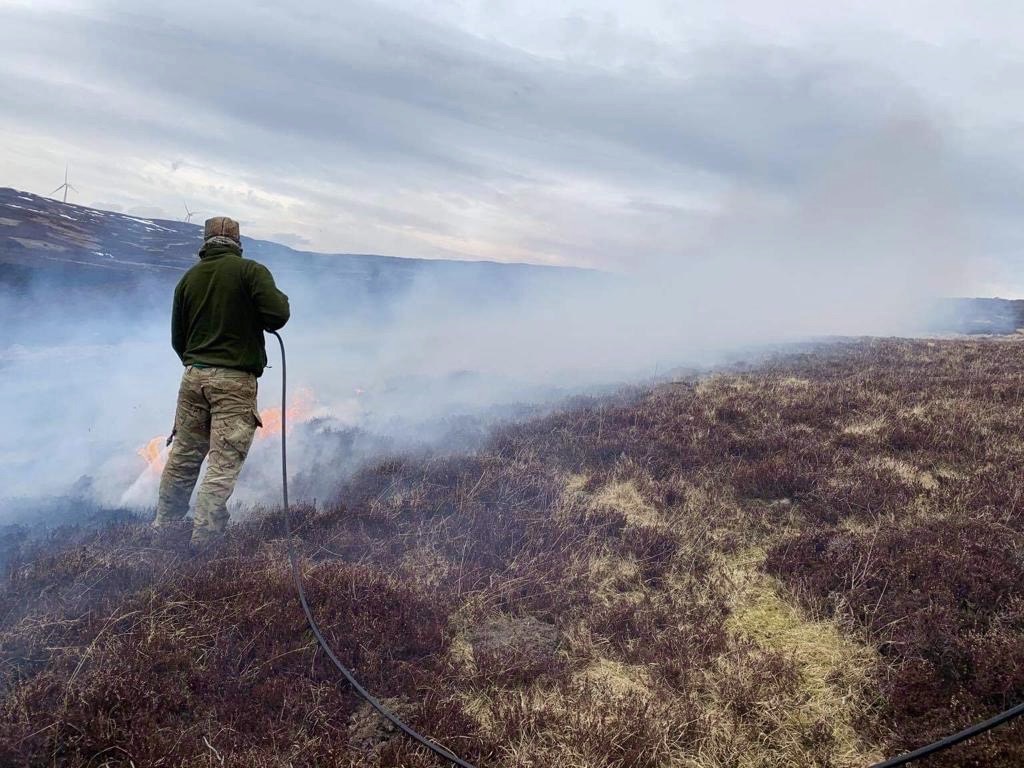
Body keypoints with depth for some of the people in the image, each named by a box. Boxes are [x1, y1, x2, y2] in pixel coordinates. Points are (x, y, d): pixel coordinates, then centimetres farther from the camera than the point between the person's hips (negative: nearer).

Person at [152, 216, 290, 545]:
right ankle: (204, 535, -6)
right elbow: (277, 316, -17)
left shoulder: (189, 278, 12)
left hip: (194, 375, 5)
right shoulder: (251, 271, -5)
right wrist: (280, 299, 7)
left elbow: (177, 339, 16)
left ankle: (163, 524, 24)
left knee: (183, 457, 15)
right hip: (236, 381, -5)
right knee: (223, 462, -3)